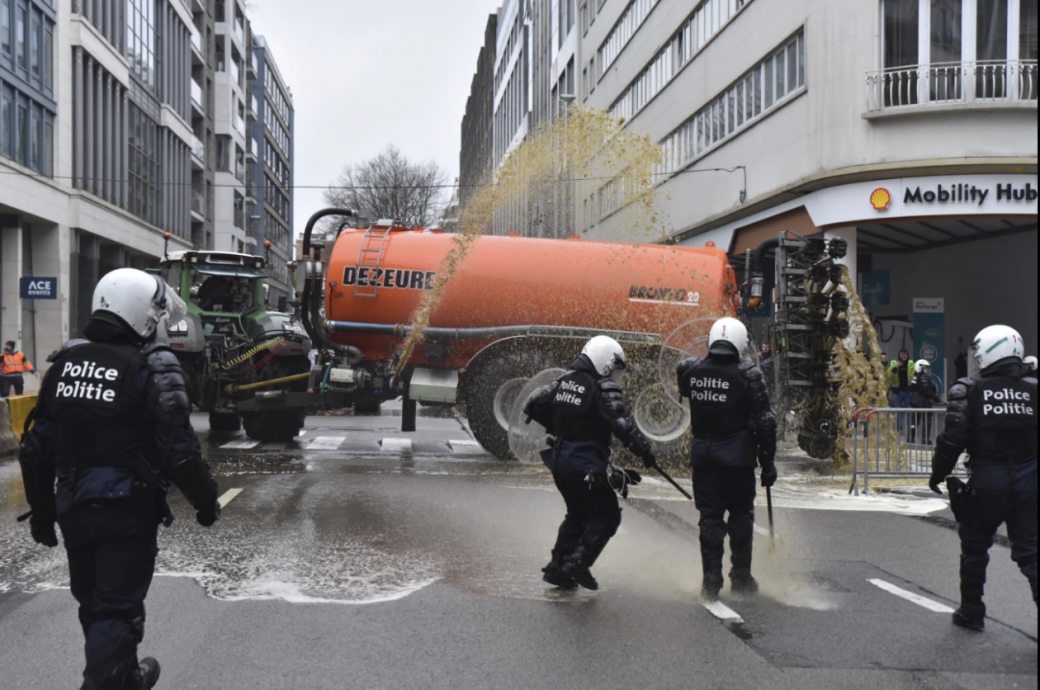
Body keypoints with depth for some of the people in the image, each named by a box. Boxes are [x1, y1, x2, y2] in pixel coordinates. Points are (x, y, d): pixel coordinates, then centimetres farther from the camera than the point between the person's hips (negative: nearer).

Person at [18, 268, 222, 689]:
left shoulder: (66, 362, 5)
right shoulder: (151, 368, -15)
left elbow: (37, 446, 7)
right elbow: (178, 450, -18)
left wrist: (41, 509, 16)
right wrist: (206, 501, -4)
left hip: (73, 507, 7)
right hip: (127, 509, -7)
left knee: (93, 603, 23)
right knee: (117, 610, 3)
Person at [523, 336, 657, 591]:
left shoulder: (565, 381, 7)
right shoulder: (605, 389, -14)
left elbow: (534, 405, 12)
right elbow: (622, 424, -25)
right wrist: (646, 451, -18)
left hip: (559, 460, 8)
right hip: (587, 466, -8)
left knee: (578, 513, 23)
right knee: (606, 515, 7)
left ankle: (558, 567, 23)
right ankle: (578, 564, -2)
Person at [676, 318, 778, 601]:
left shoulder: (691, 371, -1)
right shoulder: (747, 375, -11)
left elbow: (685, 395, 20)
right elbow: (764, 421, -10)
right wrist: (768, 463, -3)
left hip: (702, 453, 3)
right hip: (737, 455, -3)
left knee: (709, 515, 9)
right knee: (741, 513, 13)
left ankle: (711, 580, 9)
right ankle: (741, 576, 17)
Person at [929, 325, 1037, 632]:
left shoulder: (969, 391, -8)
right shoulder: (1031, 389, 1)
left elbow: (953, 439, -12)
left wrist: (938, 474, 0)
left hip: (987, 481, -2)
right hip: (1028, 482, 2)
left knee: (975, 547, 15)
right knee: (1029, 550, 8)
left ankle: (972, 612, 25)